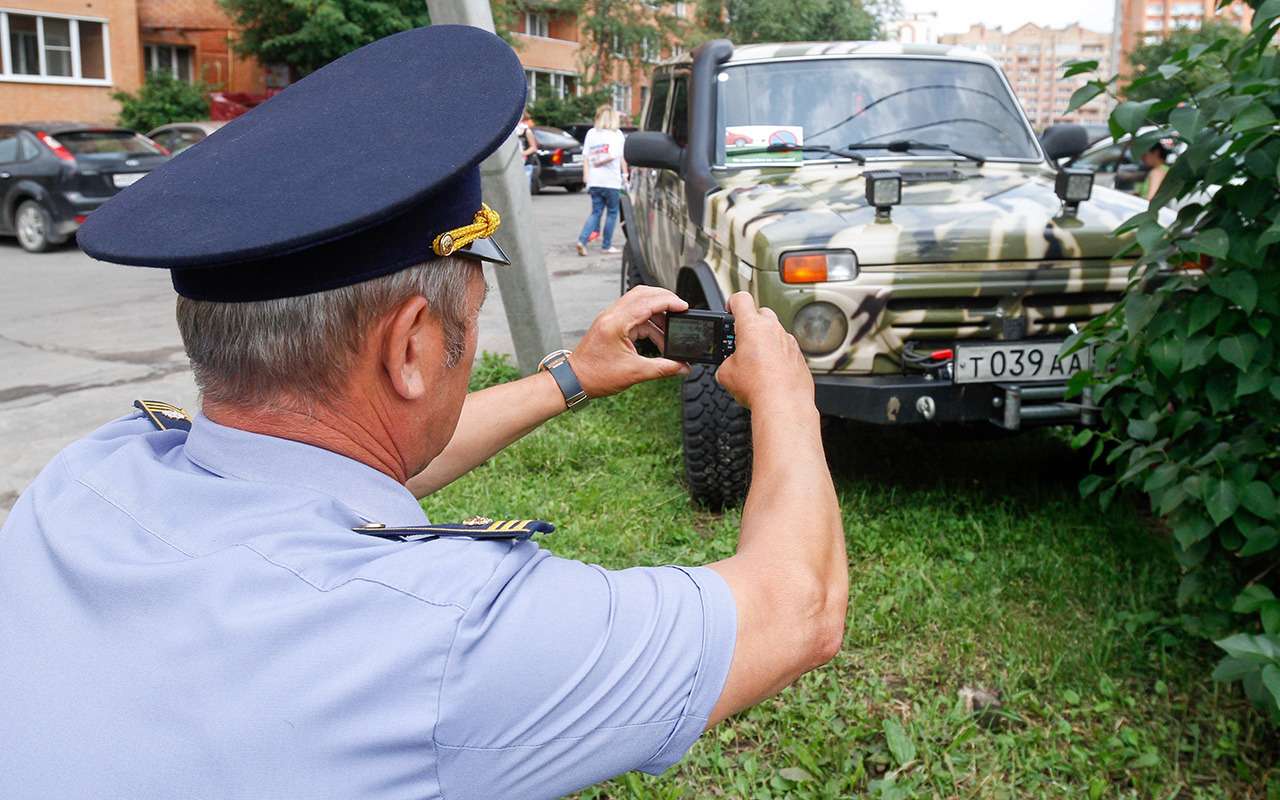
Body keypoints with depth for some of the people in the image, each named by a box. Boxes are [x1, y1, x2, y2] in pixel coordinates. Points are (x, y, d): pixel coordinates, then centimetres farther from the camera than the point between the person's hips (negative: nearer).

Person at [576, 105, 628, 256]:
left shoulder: (591, 133, 9)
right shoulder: (617, 134, -4)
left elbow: (585, 156, 7)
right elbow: (621, 157, -14)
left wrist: (586, 174, 8)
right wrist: (625, 173, -2)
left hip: (594, 180, 4)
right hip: (611, 181, -4)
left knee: (595, 212, 11)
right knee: (612, 212, 10)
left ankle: (582, 240, -8)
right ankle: (607, 245, 13)